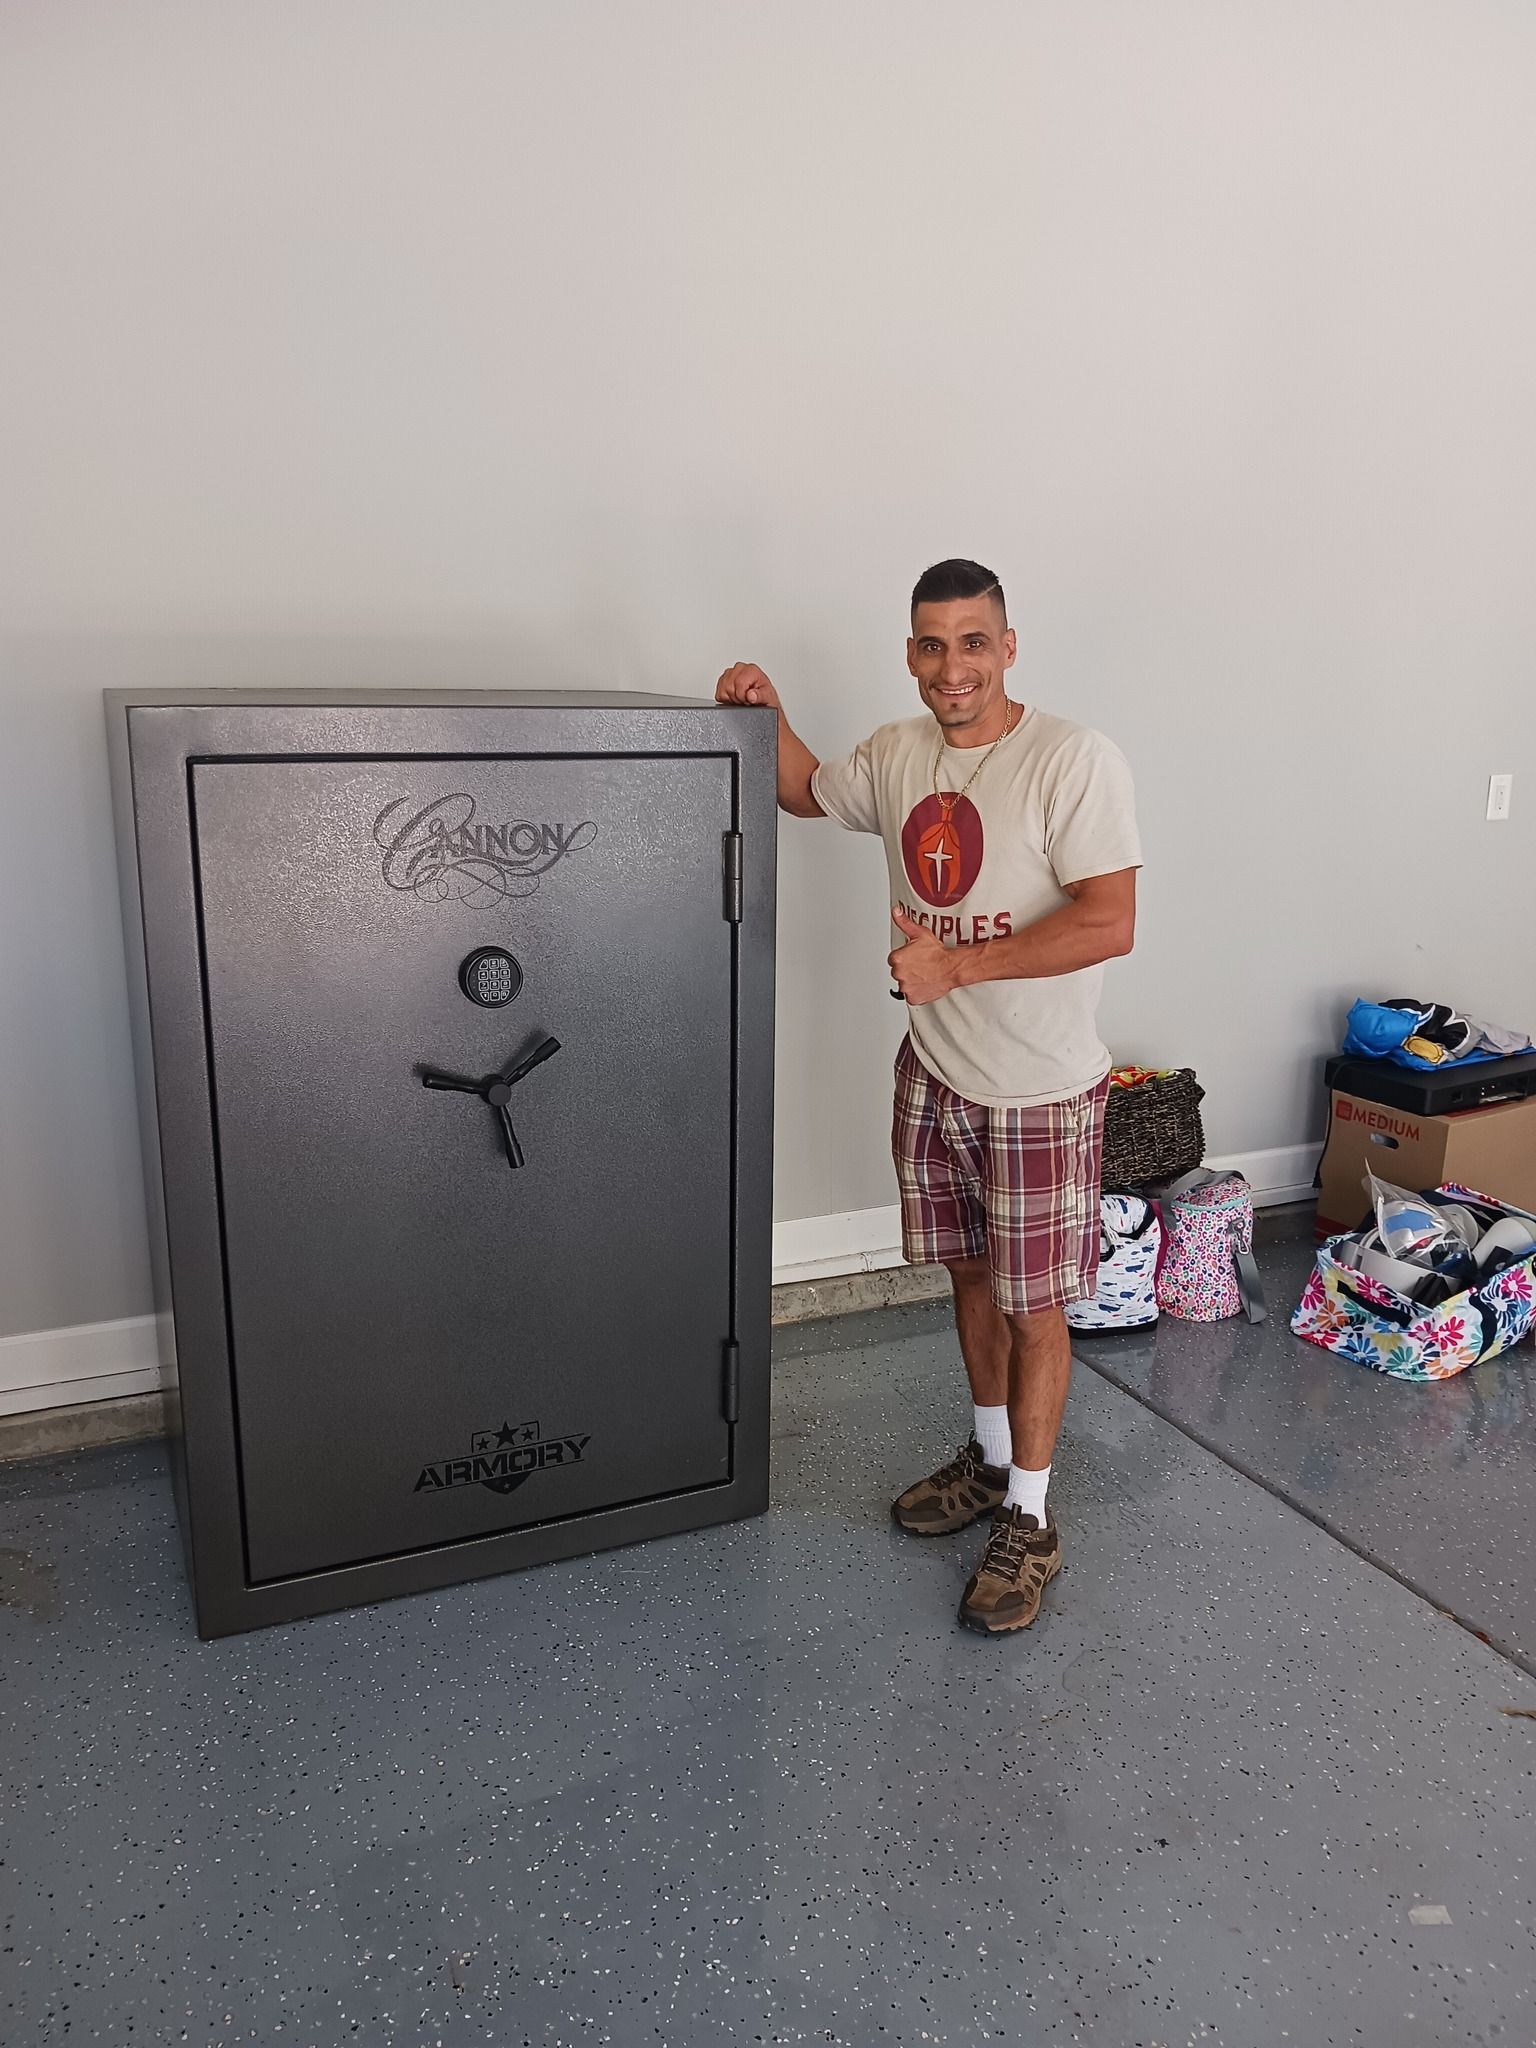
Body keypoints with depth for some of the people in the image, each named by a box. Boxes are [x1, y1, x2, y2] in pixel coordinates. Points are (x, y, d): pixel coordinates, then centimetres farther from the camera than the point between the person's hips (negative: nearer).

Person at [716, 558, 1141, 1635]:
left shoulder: (1075, 759, -18)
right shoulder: (898, 754, 3)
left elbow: (1109, 924, -23)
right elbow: (808, 791, 23)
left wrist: (958, 964, -25)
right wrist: (766, 714, 5)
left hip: (1041, 1091, -6)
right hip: (935, 1073, 6)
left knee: (1034, 1303, 5)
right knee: (972, 1274, 19)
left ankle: (1028, 1520, 22)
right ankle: (993, 1458, 40)